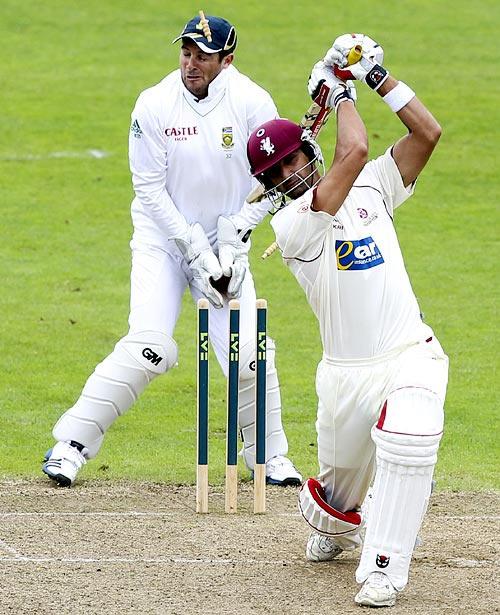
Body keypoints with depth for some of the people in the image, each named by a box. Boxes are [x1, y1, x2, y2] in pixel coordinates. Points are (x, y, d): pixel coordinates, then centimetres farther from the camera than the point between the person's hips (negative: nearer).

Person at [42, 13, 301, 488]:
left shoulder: (252, 103, -11)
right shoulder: (154, 105, -13)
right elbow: (150, 189, -10)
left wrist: (232, 242, -12)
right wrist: (196, 249, -16)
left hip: (226, 240, 1)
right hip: (163, 237, -1)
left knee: (248, 352, -9)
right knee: (147, 347, -18)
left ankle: (270, 457, 13)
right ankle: (70, 445, -8)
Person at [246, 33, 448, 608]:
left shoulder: (371, 188, 8)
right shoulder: (290, 224, -9)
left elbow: (427, 132, 1)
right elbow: (353, 152, -20)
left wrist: (376, 75, -2)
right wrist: (339, 91, -6)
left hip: (411, 356, 1)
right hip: (346, 374, -1)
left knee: (408, 443, -29)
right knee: (340, 488, 10)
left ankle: (382, 570, -21)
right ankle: (333, 527, 50)